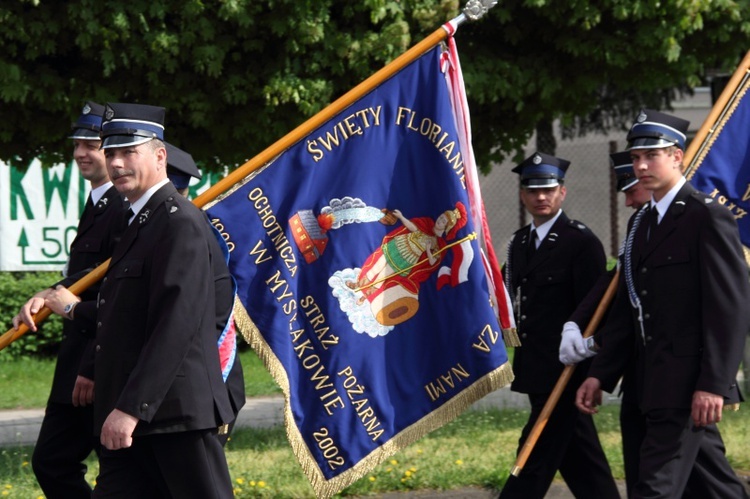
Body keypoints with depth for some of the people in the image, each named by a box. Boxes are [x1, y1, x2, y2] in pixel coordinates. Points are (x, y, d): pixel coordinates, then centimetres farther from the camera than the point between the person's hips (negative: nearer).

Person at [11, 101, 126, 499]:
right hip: (80, 366, 10)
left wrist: (94, 370, -20)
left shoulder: (125, 209, -16)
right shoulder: (96, 205, 16)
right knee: (51, 464, 11)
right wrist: (48, 295, -7)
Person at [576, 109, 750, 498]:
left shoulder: (708, 217, -10)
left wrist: (714, 383, -21)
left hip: (690, 384, -8)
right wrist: (600, 374, 10)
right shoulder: (640, 223, 16)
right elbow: (625, 309, 17)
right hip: (654, 382, 9)